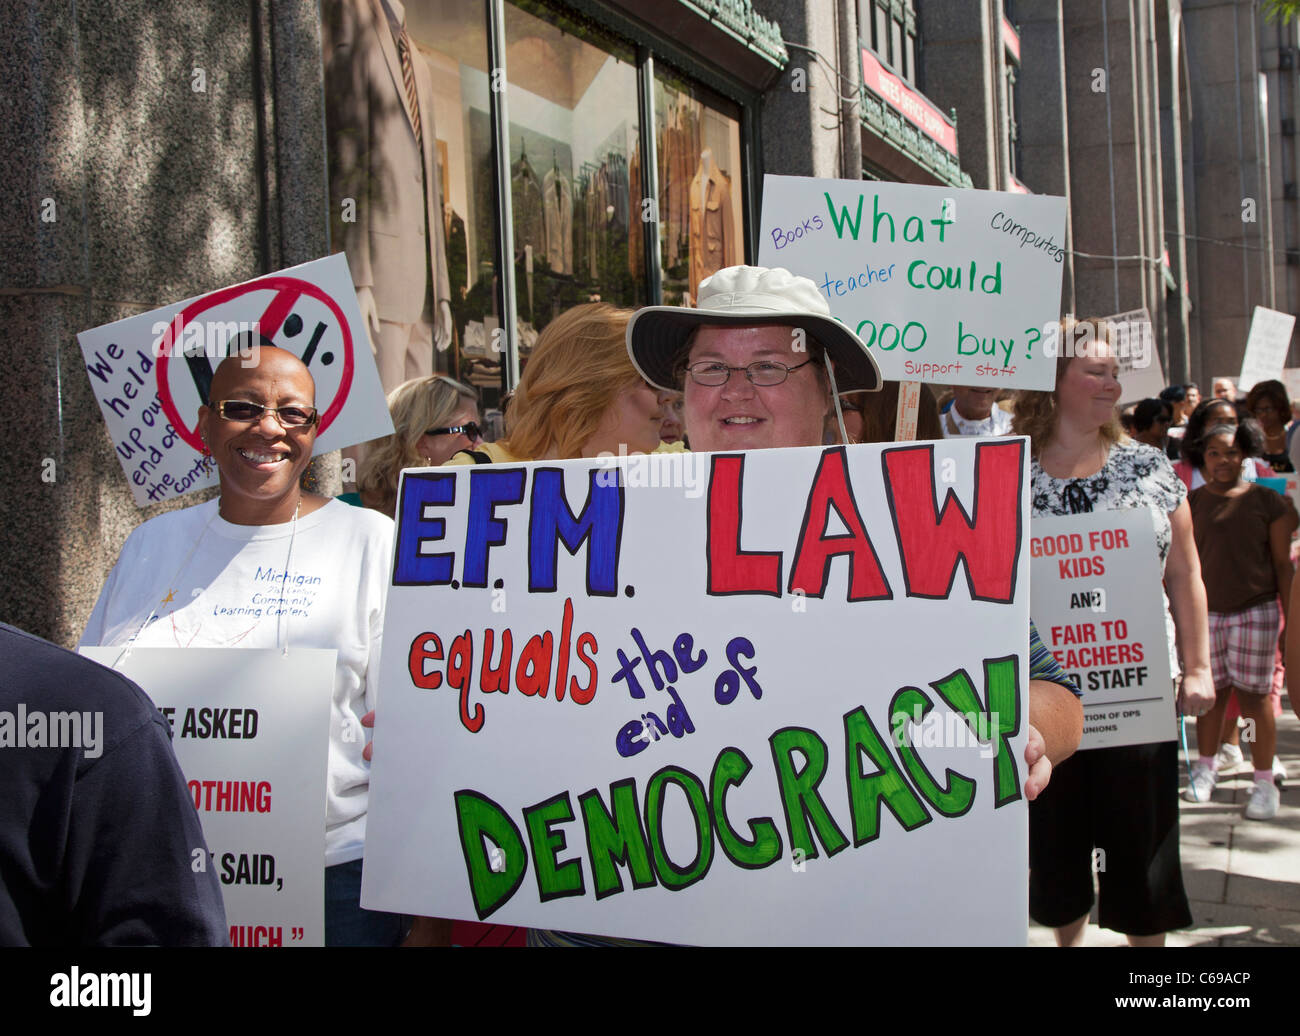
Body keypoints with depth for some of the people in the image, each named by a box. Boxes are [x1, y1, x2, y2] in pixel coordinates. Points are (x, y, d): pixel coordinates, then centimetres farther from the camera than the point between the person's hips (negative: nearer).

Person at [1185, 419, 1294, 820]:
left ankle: (1264, 781, 8)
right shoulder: (1192, 502, 6)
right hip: (1205, 611, 2)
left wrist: (1291, 617, 0)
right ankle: (1206, 767, 25)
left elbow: (1282, 563, 4)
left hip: (1255, 610, -2)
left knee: (1254, 695, -1)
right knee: (1211, 692, 7)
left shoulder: (1266, 501, 2)